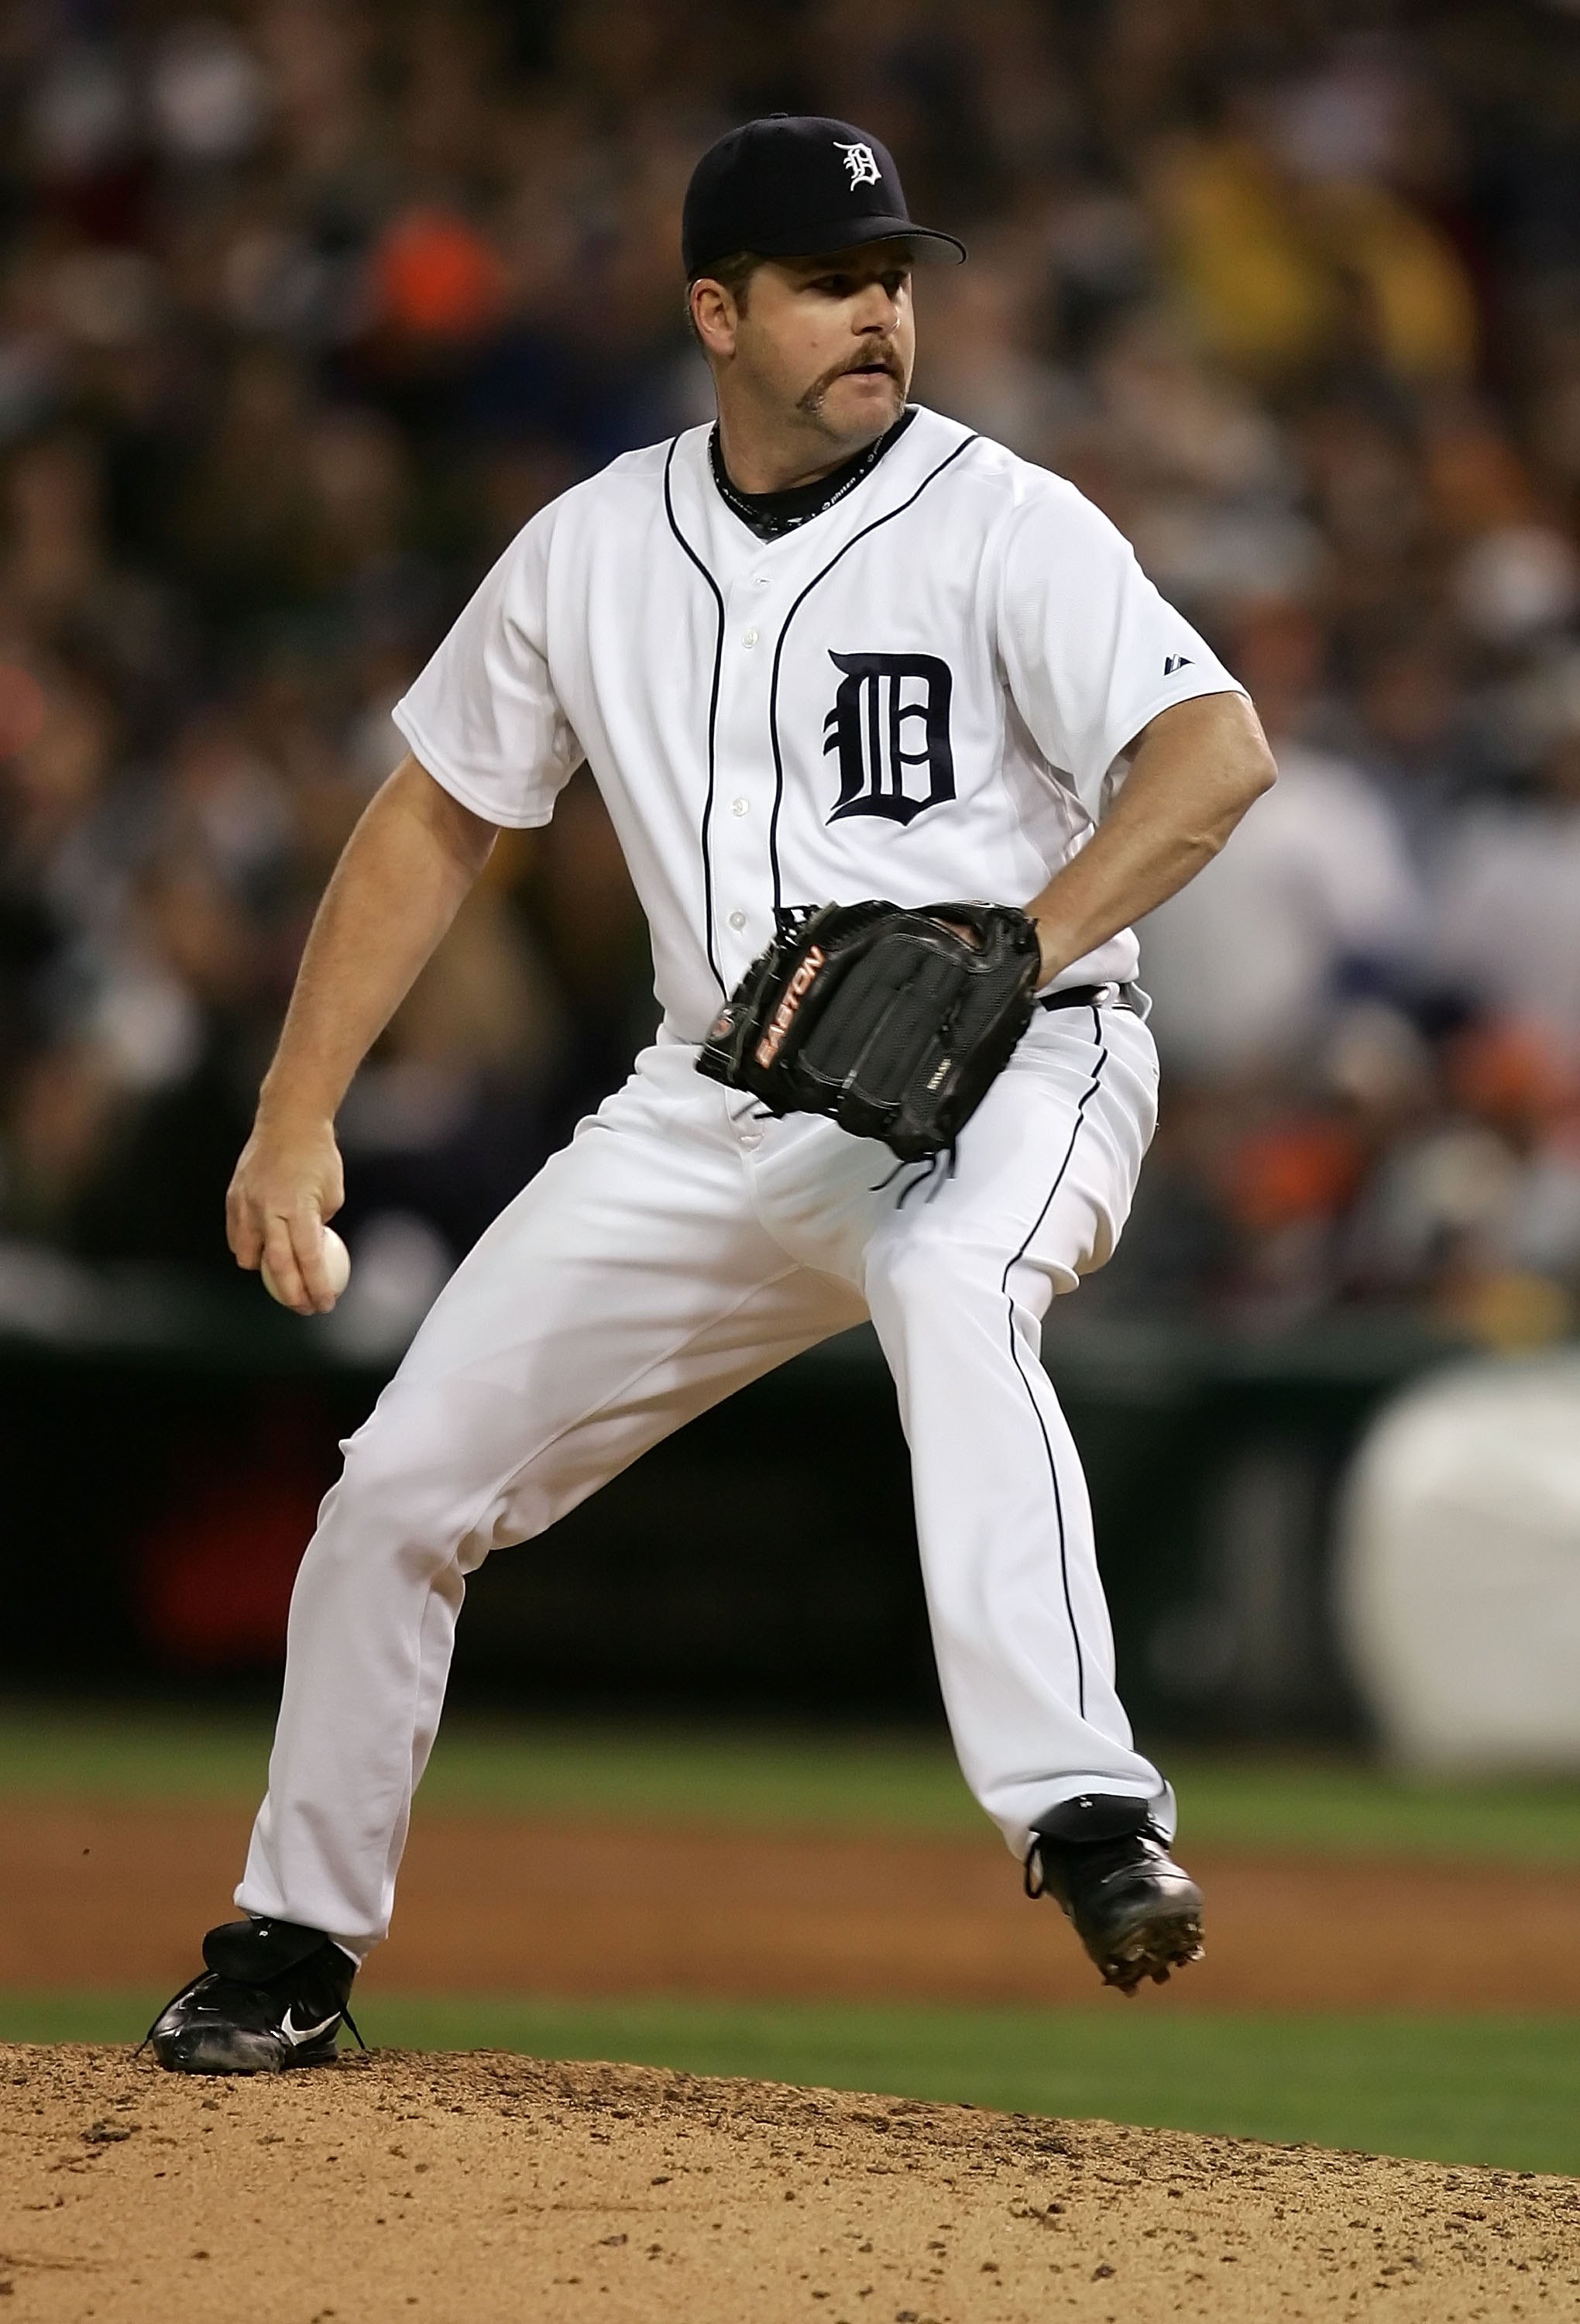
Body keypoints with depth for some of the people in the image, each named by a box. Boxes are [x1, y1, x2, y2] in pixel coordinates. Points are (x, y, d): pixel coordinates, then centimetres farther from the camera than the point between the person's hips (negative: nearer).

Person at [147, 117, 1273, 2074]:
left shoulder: (1003, 525, -10)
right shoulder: (592, 550, 5)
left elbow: (1218, 750, -23)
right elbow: (435, 815, 15)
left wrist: (1020, 949, -38)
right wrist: (293, 1118, 8)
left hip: (1004, 1085, -5)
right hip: (718, 1109, 5)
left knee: (951, 1288, -40)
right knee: (405, 1476, 3)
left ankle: (1083, 1817, -49)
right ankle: (294, 1946, 21)